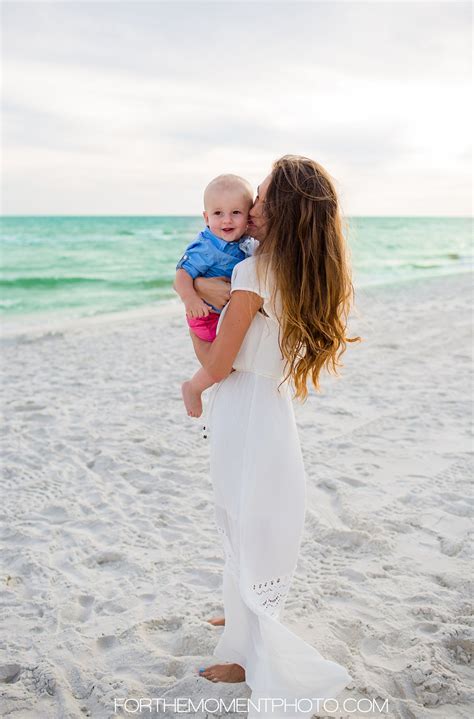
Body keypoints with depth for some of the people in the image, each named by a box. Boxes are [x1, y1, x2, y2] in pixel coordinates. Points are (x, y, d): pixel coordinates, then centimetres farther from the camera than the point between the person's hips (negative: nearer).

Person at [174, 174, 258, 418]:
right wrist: (189, 298, -50)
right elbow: (182, 275, -34)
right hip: (210, 315, -8)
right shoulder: (205, 248, -26)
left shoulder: (249, 242, -3)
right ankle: (193, 388, 2)